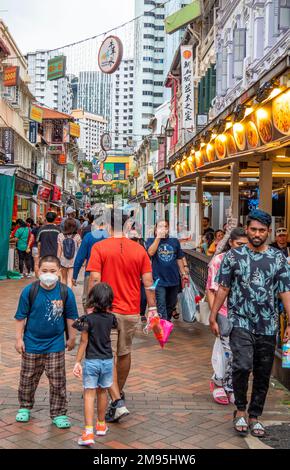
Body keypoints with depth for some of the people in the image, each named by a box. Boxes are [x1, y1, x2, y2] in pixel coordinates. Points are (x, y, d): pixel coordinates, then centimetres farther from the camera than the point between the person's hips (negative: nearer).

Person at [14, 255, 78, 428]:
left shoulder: (65, 292, -9)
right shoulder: (29, 291, -10)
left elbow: (70, 317, 3)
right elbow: (21, 317, -2)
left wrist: (72, 338, 7)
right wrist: (19, 338, -2)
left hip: (55, 345, 0)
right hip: (31, 344, 1)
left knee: (57, 382, 3)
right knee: (28, 378, 15)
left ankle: (59, 413, 17)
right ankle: (25, 407, 37)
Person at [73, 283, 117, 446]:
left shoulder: (88, 319, -14)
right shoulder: (111, 318, -2)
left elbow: (84, 342, -12)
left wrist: (77, 362, -5)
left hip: (91, 361, -4)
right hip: (108, 360, 4)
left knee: (89, 394, -3)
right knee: (102, 392, 19)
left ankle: (89, 432, -10)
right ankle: (101, 425, 34)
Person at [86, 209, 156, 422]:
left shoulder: (99, 248, -8)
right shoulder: (139, 249, 1)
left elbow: (94, 281, -13)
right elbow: (148, 283, -1)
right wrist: (153, 310, 3)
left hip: (106, 311, -4)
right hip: (131, 311, 4)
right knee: (124, 353, 20)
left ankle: (118, 402, -10)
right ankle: (119, 393, 38)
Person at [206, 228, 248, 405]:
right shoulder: (219, 261, -3)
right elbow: (211, 290, -3)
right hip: (225, 313, -4)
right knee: (229, 352, -7)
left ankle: (230, 388, 24)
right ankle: (218, 382, 18)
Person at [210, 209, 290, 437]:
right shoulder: (234, 256, 1)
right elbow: (223, 288, 4)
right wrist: (213, 316, 2)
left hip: (268, 327, 2)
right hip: (241, 323, -2)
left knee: (263, 375, 10)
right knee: (243, 366, -18)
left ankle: (255, 416, 28)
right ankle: (240, 409, 7)